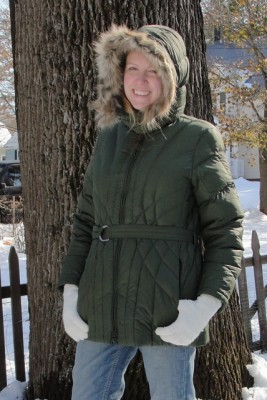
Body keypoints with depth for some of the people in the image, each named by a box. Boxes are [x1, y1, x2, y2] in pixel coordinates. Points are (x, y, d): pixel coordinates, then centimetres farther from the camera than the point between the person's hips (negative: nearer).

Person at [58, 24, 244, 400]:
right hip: (101, 308, 4)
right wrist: (70, 292, 4)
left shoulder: (198, 139, -3)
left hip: (168, 311, -4)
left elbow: (226, 231, -4)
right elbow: (85, 221, 14)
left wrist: (206, 305, -15)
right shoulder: (108, 137, 10)